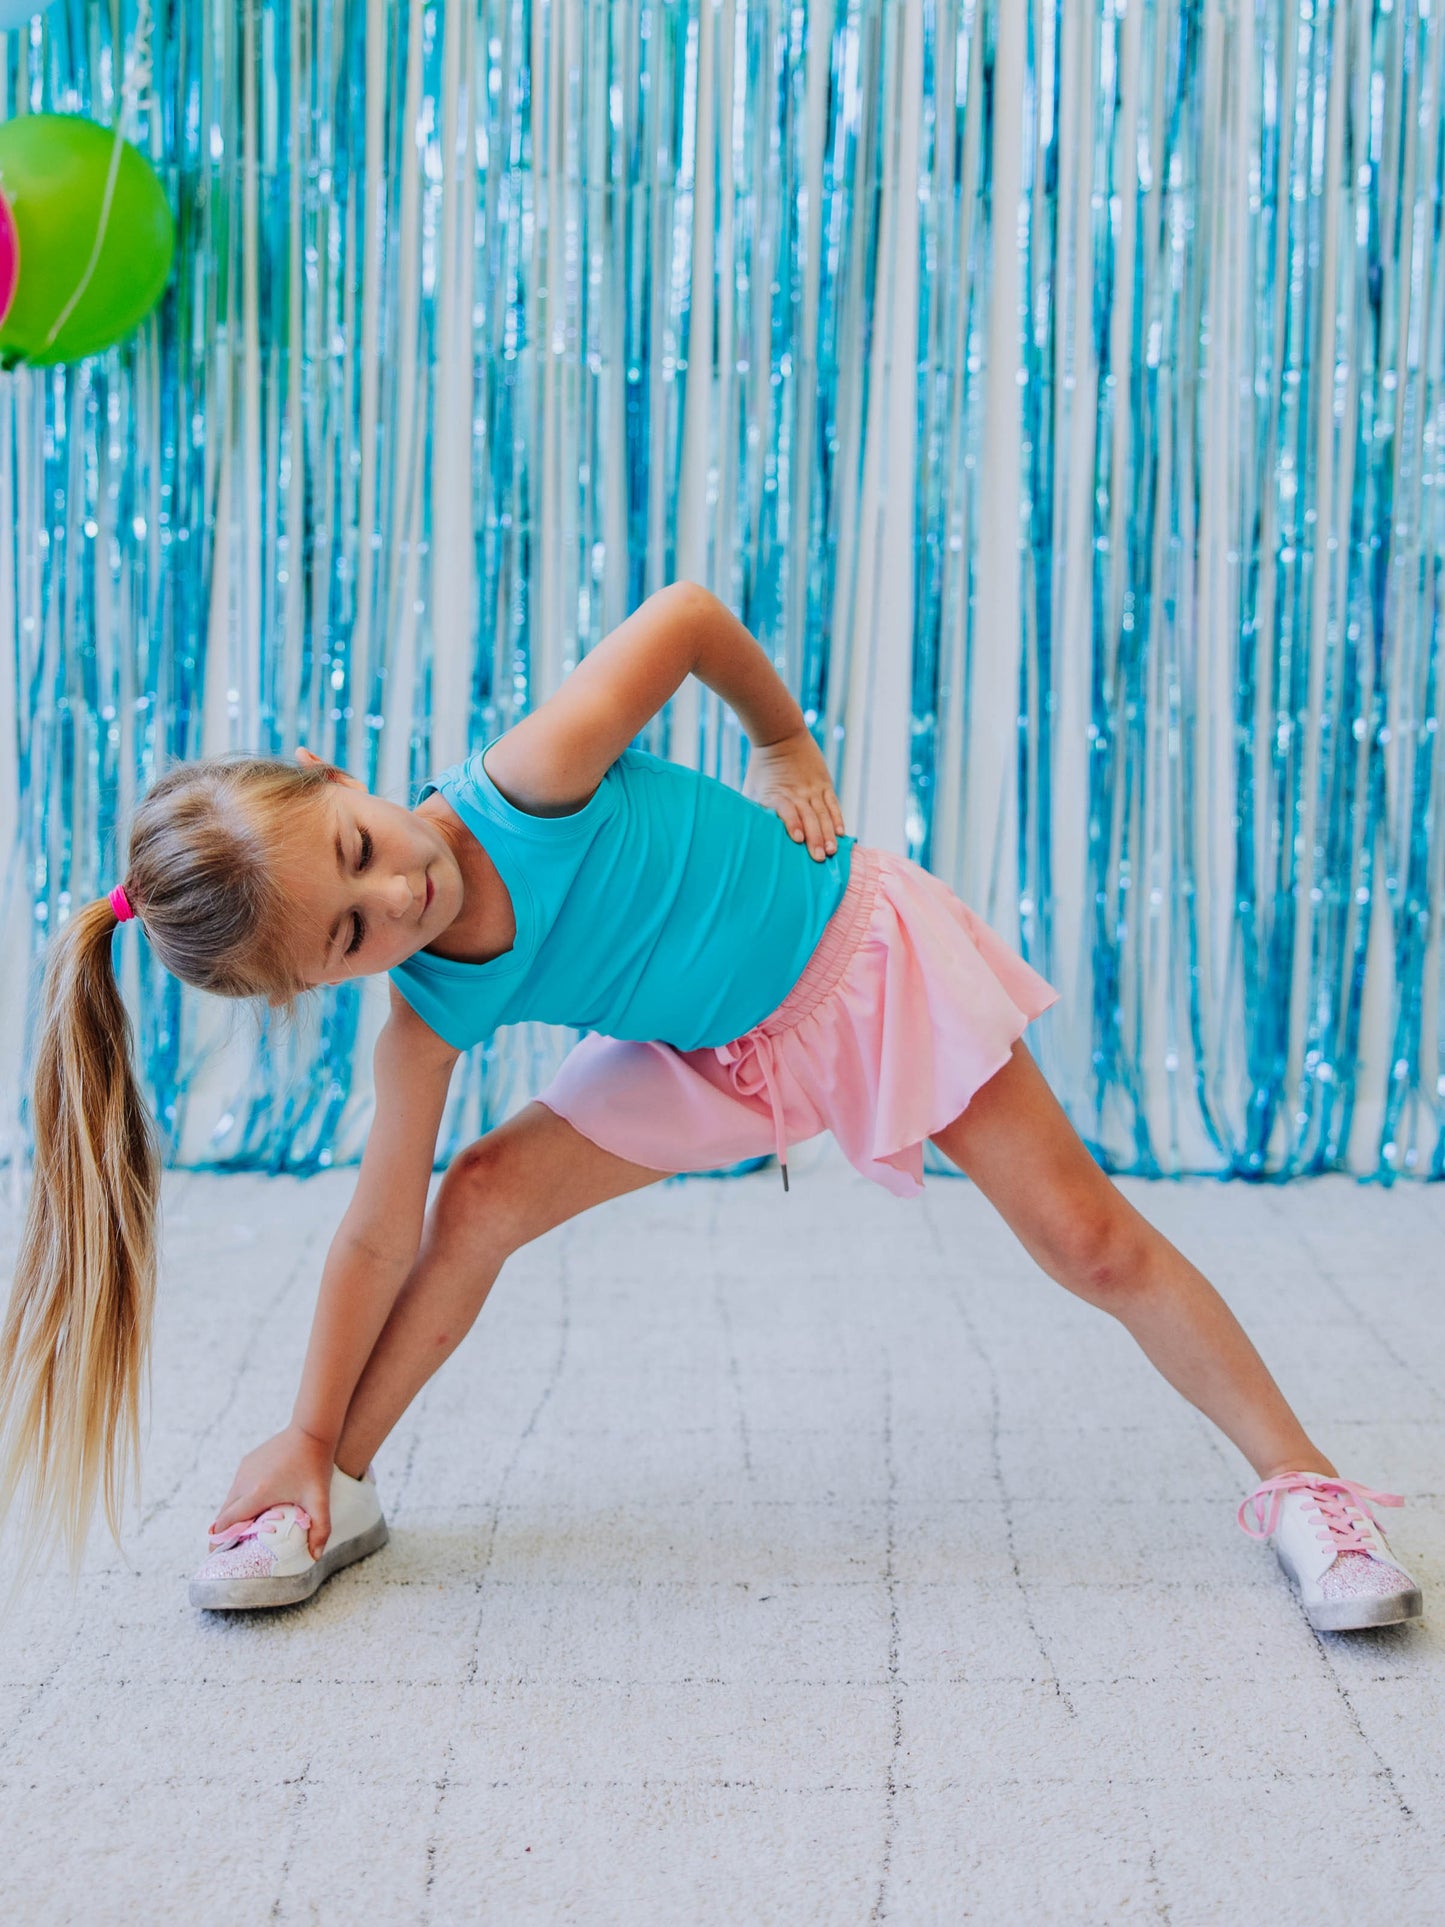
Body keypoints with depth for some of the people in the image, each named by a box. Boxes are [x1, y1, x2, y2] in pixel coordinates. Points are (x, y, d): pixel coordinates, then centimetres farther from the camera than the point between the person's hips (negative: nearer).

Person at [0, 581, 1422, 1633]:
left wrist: (784, 742, -8)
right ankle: (341, 1501, 9)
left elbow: (687, 614, -22)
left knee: (1087, 1236, -6)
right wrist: (309, 1438, -7)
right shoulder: (426, 1016, -22)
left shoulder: (530, 780, -36)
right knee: (483, 1195, -8)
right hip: (717, 1049, 3)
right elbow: (379, 1233, -13)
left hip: (859, 944, -3)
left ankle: (1297, 1482, 8)